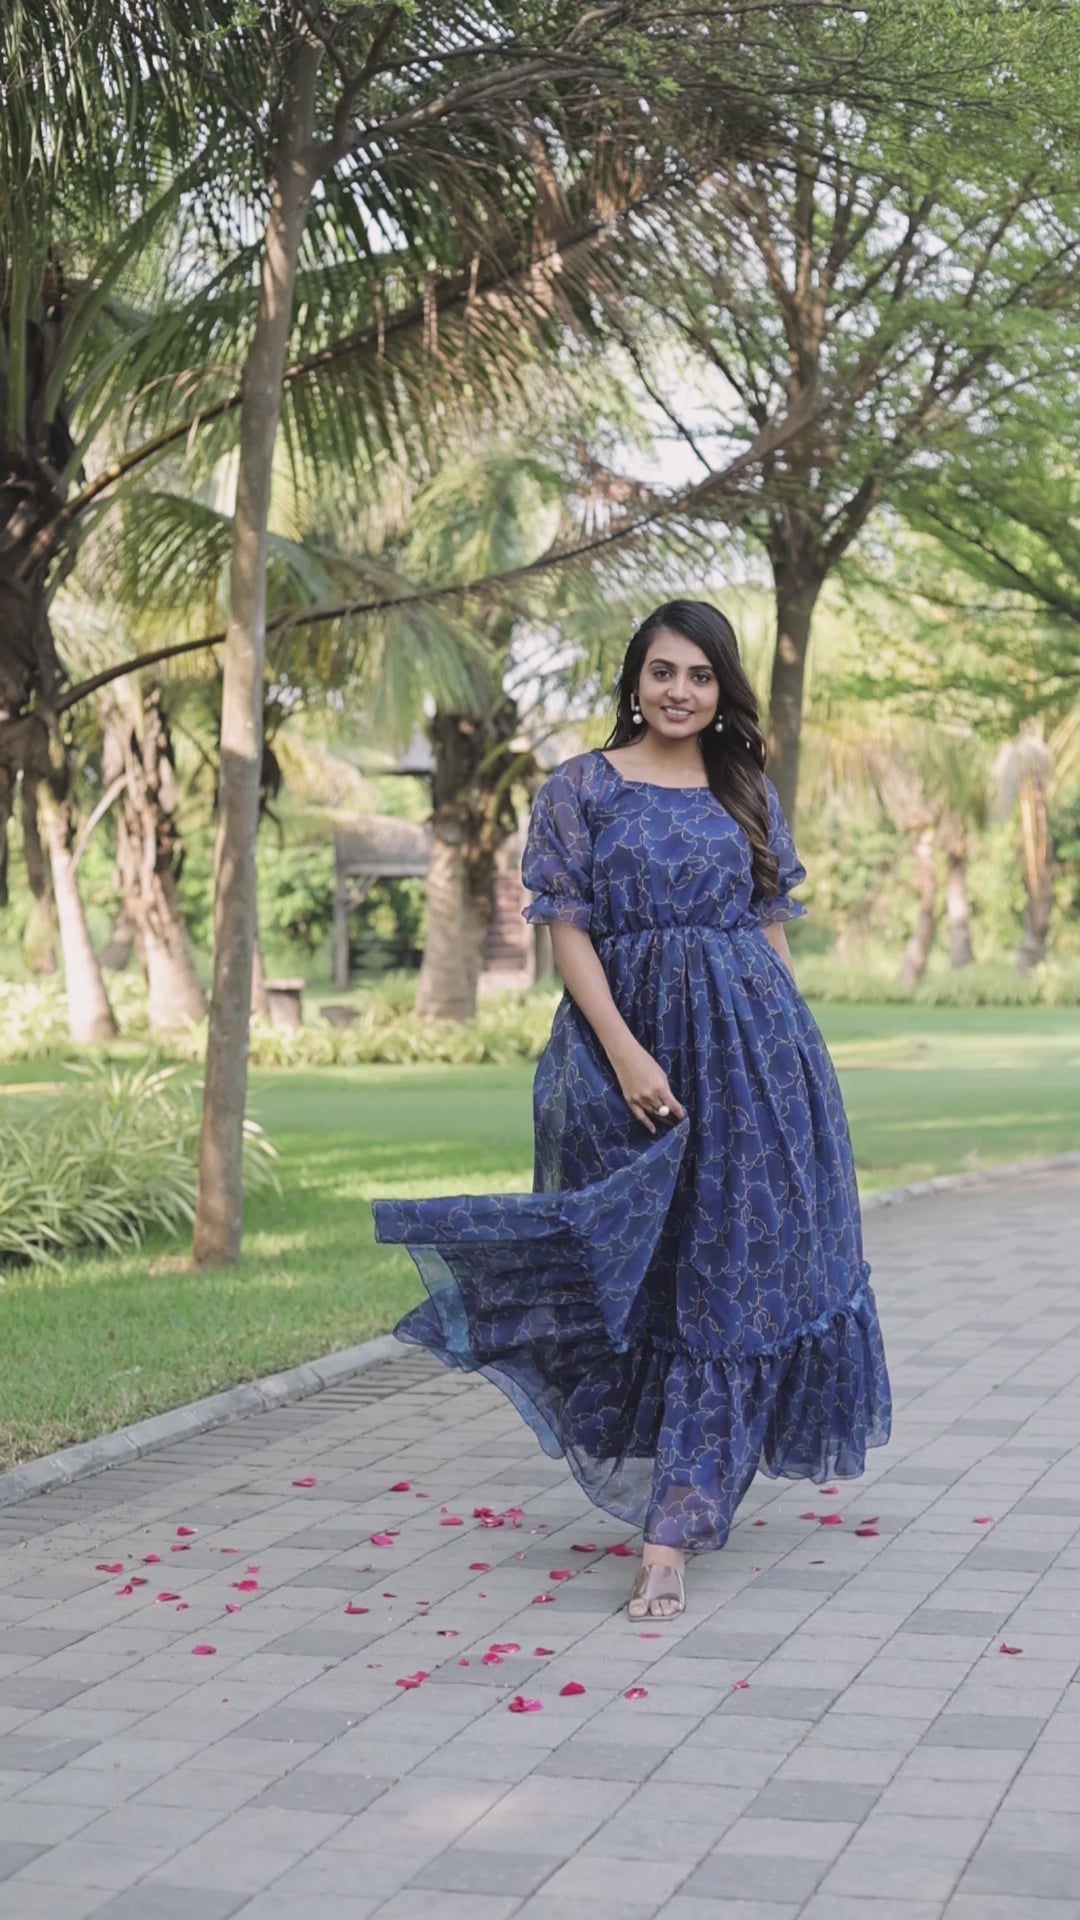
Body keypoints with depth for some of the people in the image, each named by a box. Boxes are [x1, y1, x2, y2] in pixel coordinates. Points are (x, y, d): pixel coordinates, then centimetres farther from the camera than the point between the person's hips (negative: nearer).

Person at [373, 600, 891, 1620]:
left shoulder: (749, 792, 10)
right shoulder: (580, 788, 1)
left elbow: (771, 928, 12)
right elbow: (569, 929, -4)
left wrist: (788, 1046, 7)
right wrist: (626, 1054, -14)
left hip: (751, 1044, 2)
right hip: (627, 1046, -2)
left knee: (726, 1276, -3)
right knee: (641, 1270, 6)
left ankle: (671, 1531, -2)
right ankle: (690, 1484, 28)